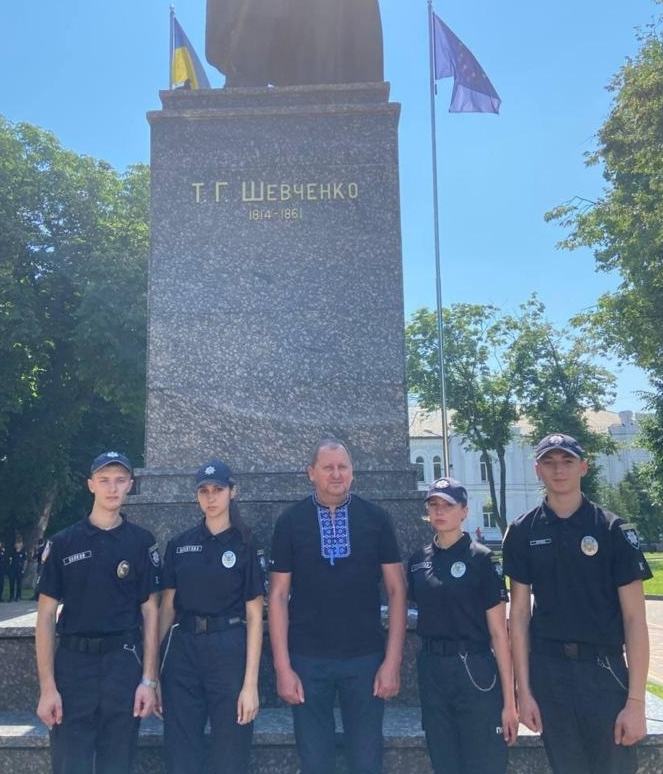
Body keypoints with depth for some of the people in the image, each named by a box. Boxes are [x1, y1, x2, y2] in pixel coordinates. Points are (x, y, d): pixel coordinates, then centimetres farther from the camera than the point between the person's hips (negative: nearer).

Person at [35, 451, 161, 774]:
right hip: (73, 662, 0)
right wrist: (47, 686, -6)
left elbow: (150, 611, 3)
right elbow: (46, 616, 1)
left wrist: (148, 680, -3)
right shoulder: (63, 542, 1)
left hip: (124, 664, 1)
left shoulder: (142, 542, 3)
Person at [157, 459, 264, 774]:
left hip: (229, 650, -3)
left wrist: (250, 682, -10)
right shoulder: (179, 545, 6)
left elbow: (254, 616, -5)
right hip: (183, 649, 3)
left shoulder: (244, 545, -2)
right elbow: (167, 607, 9)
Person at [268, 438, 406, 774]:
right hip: (307, 660, 0)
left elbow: (396, 589, 1)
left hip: (366, 658, 0)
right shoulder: (290, 521, -1)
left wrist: (392, 661, -4)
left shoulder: (375, 518, 0)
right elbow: (278, 594, 0)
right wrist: (282, 666, -5)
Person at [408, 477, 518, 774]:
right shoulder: (418, 560, 5)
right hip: (431, 672, 5)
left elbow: (498, 632, -9)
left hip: (475, 671, -4)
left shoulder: (482, 559, -8)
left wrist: (509, 700, -10)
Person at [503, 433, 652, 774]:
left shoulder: (613, 529, -4)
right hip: (547, 668, 2)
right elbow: (519, 614, 2)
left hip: (604, 667, -1)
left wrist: (636, 700, -9)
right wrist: (524, 690, -1)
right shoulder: (522, 533, 1)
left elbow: (634, 618, -5)